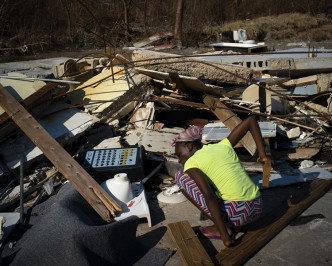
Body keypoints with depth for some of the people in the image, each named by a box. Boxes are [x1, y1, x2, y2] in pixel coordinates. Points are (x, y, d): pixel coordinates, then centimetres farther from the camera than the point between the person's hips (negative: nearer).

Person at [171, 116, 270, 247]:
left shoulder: (191, 163, -4)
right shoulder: (223, 146, 13)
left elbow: (209, 196, -18)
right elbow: (251, 120, 17)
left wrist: (224, 235, -14)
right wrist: (263, 155, 14)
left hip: (237, 214, -7)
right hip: (257, 208, 7)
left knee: (180, 176, 5)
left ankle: (223, 229, 3)